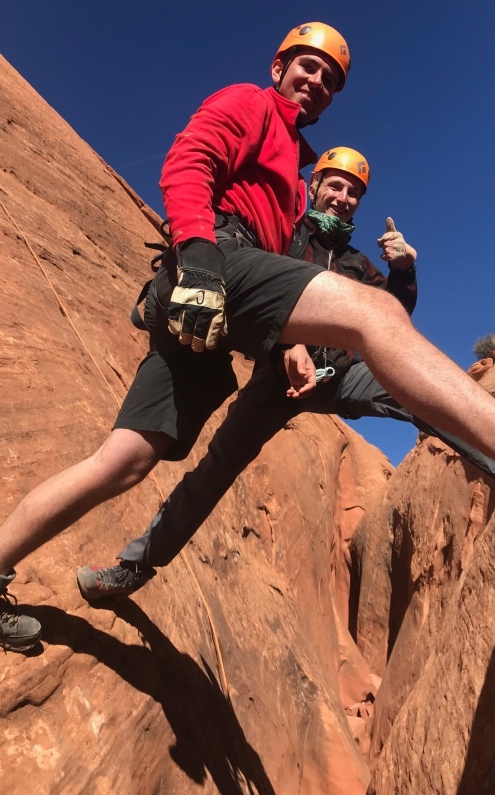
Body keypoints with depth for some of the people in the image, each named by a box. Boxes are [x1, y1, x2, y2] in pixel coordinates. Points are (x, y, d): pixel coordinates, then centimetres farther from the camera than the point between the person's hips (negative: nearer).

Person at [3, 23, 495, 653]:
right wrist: (197, 247, -21)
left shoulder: (294, 177, 41)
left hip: (204, 306, 8)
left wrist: (295, 349, 18)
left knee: (122, 463, -1)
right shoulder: (248, 103, 18)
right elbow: (185, 164, -3)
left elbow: (276, 270, 32)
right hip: (215, 259, -8)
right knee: (373, 309, -28)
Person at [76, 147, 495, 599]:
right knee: (220, 463, -9)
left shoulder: (358, 264, 24)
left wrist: (404, 270, -1)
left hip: (343, 372, 4)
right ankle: (137, 565, 1)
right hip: (283, 369, -3)